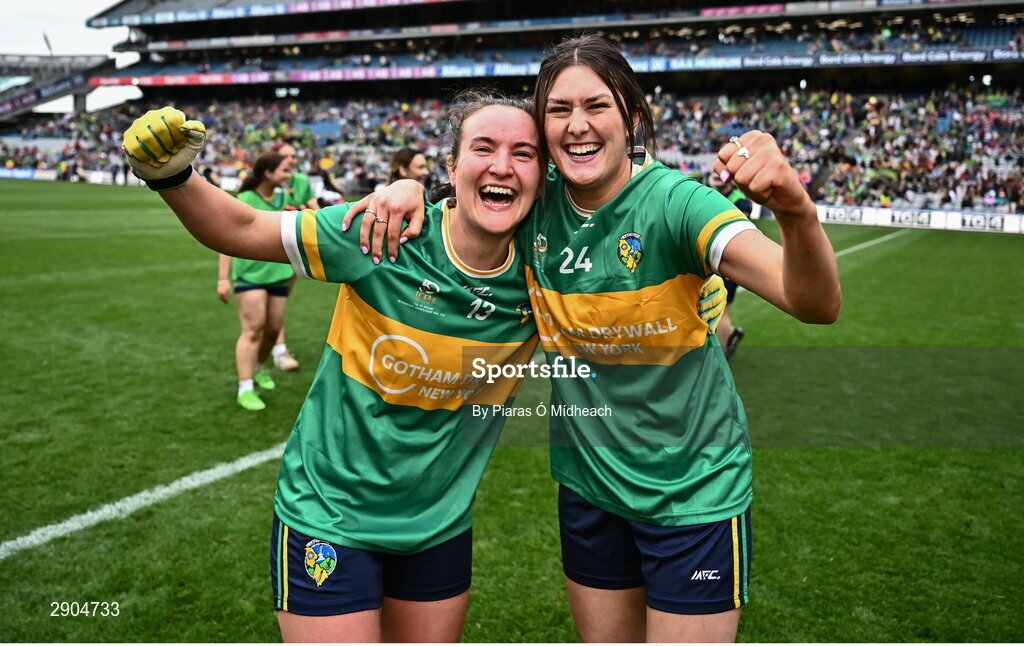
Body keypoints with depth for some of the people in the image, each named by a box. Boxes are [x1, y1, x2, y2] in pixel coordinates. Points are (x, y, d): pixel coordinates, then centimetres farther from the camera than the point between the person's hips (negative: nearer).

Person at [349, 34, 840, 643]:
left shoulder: (672, 201, -21)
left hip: (693, 492, -4)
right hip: (588, 480, 4)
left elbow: (817, 305, -29)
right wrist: (411, 190, -12)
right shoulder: (538, 204, -8)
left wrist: (797, 212, -49)